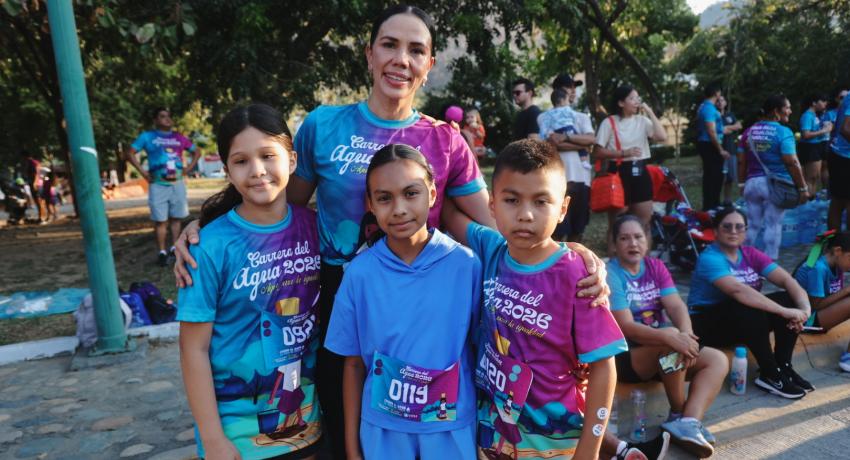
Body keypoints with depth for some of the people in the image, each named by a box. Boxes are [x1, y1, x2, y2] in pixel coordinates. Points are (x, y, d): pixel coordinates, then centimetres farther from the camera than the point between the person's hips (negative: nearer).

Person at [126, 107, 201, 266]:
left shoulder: (179, 137, 9)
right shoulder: (147, 136, 2)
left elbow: (197, 152, 19)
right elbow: (130, 153, -1)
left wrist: (187, 169, 7)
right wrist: (143, 172, -8)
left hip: (177, 184, 3)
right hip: (158, 185, -3)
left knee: (176, 218, 8)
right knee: (160, 221, -2)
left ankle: (174, 249, 17)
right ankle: (162, 252, 3)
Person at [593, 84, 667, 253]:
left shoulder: (642, 120, 6)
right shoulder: (609, 123, -6)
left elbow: (662, 137, -8)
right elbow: (598, 152, -8)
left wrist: (650, 112, -8)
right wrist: (624, 153, -17)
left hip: (640, 172, 4)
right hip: (619, 172, -4)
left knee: (644, 221, 9)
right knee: (616, 222, 3)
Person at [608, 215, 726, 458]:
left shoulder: (656, 267, 6)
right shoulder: (610, 275, -14)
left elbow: (676, 305, -8)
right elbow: (626, 327, -23)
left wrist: (686, 334, -30)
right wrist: (670, 337, -37)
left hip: (661, 353, 7)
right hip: (624, 355, -7)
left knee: (718, 360, -8)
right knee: (671, 342, -32)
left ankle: (689, 421, -26)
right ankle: (678, 414, -11)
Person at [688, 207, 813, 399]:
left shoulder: (750, 254, 2)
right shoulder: (709, 258, -20)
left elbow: (786, 280, -7)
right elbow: (738, 290, -35)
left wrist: (805, 307, -26)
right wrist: (784, 311, -37)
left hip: (746, 319, 7)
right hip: (708, 324, -7)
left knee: (790, 300, -11)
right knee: (752, 311, -34)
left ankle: (783, 366, -4)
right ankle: (769, 375, -17)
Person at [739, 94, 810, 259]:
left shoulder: (749, 131, 6)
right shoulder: (783, 132, -10)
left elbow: (742, 162, 8)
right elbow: (792, 163, -14)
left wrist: (743, 183, 16)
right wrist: (803, 188, -8)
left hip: (752, 183, 5)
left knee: (752, 224, 12)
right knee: (773, 225, 3)